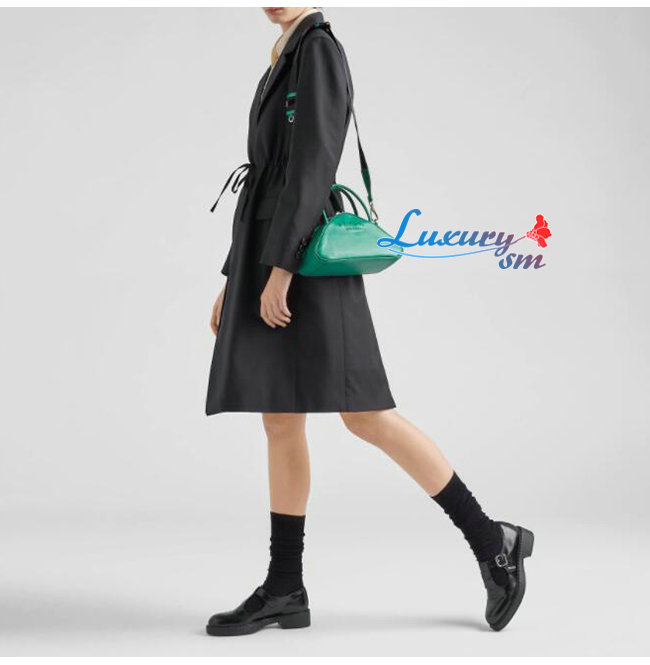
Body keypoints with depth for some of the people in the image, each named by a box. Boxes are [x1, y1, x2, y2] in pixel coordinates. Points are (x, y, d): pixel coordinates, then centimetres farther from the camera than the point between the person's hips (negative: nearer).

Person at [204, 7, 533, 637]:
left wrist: (280, 266, -23)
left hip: (305, 257, -9)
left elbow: (312, 164, -17)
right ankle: (284, 589, 10)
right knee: (280, 423, 6)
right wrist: (235, 279, 19)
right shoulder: (285, 65, 22)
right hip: (270, 255, 9)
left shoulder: (320, 49, -7)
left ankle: (488, 540, 0)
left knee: (366, 416, -10)